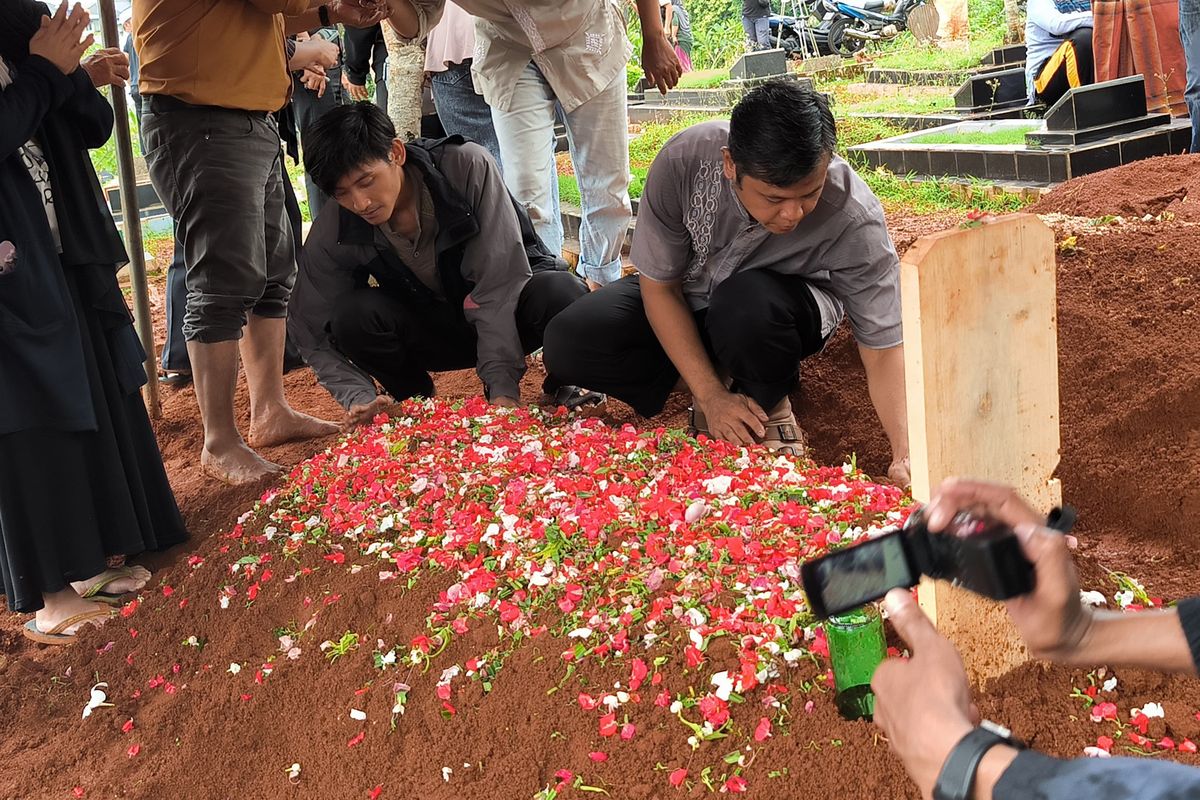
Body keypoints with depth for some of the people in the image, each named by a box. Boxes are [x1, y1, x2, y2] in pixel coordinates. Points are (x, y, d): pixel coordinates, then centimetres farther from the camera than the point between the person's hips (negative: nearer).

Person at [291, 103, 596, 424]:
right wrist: (360, 398, -28)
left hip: (510, 306, -2)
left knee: (560, 292, -37)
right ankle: (416, 401, 0)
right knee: (352, 316, -28)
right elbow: (314, 336, -9)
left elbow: (501, 281, -27)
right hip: (433, 332, 3)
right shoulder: (331, 237, -16)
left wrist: (502, 388, -34)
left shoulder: (468, 166, -25)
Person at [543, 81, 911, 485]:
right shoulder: (683, 162, -30)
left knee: (748, 304, -39)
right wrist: (710, 395, -22)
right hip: (687, 300, 3)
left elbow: (884, 350, -28)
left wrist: (904, 457, -42)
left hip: (783, 309, -2)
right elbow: (659, 286, -17)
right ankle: (720, 380, -3)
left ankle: (769, 403, -7)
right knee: (567, 343, -19)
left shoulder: (855, 220, -33)